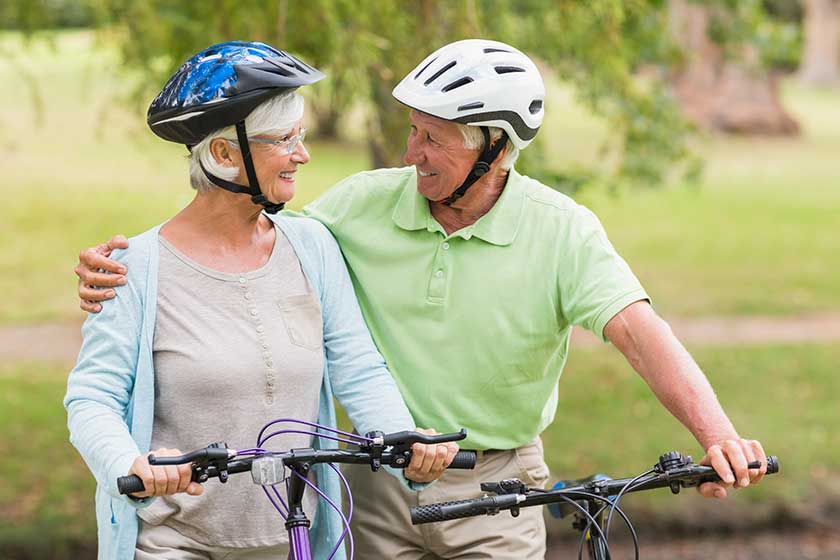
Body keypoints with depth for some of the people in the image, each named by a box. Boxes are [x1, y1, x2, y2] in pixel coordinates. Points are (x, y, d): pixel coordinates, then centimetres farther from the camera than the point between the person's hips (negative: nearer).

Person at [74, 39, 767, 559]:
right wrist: (127, 265, -17)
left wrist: (717, 432, -40)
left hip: (498, 488, -2)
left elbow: (639, 330, -23)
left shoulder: (561, 230, -12)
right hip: (383, 482, 2)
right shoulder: (365, 204, -5)